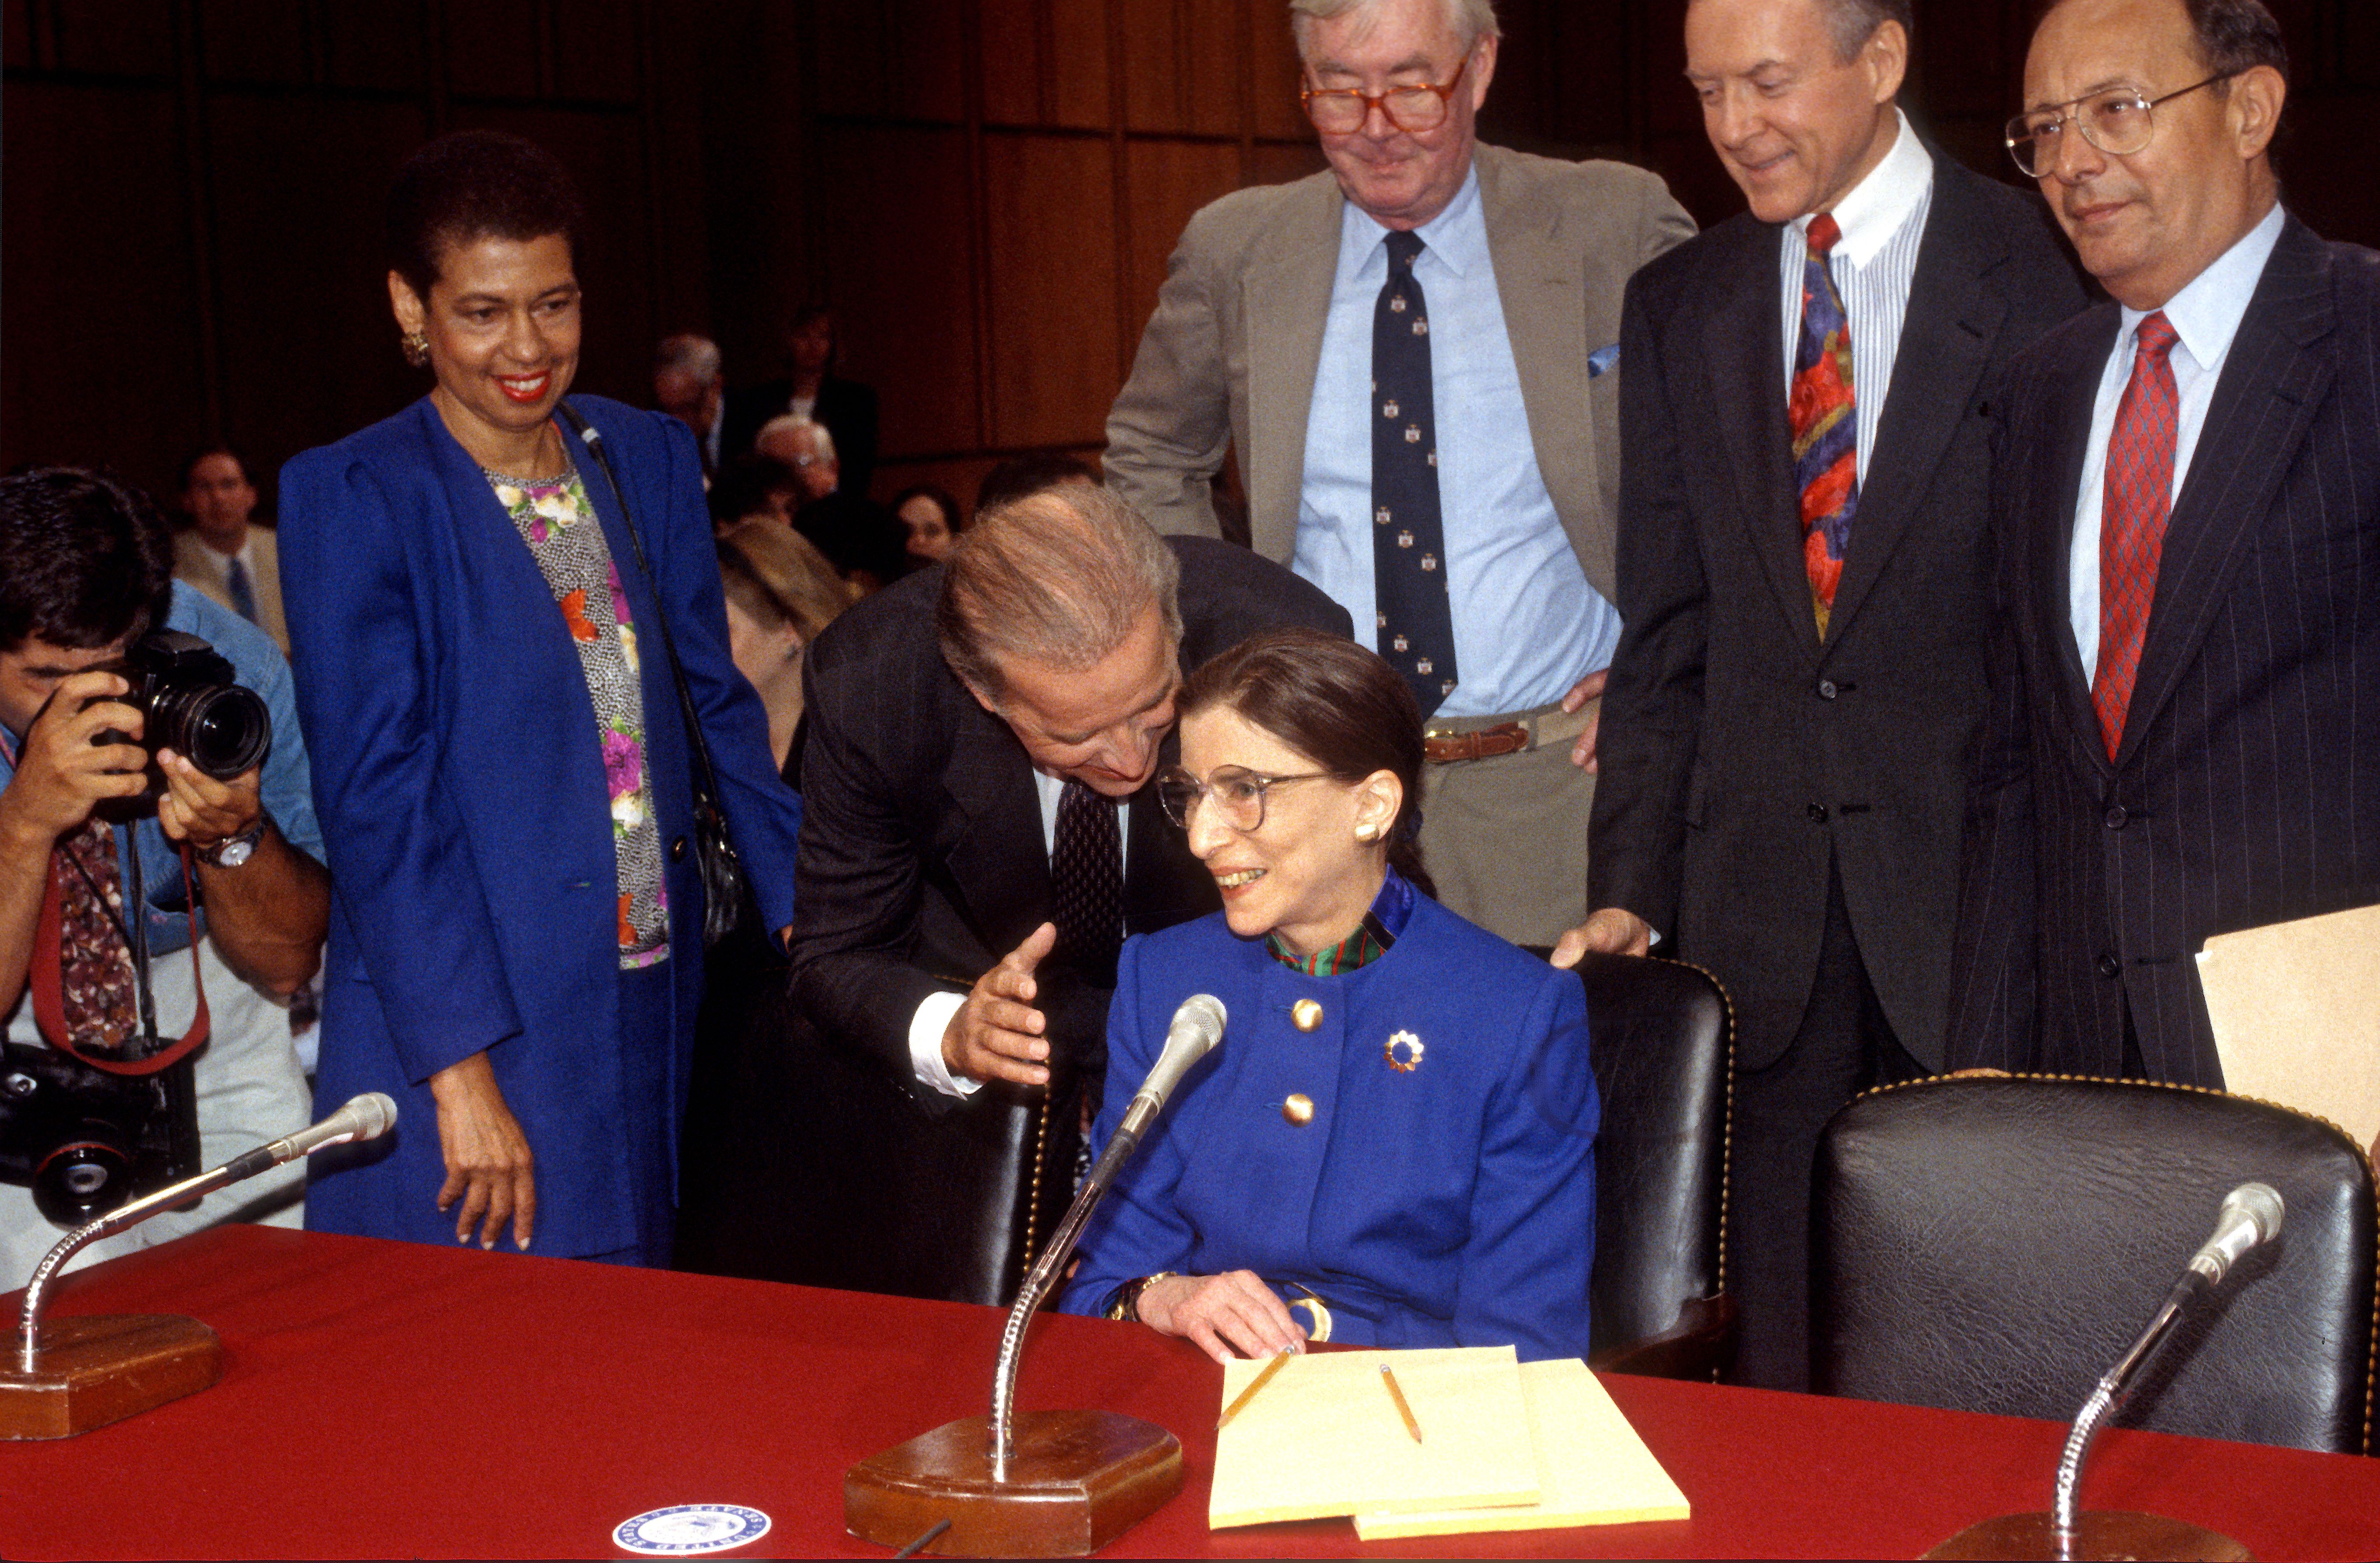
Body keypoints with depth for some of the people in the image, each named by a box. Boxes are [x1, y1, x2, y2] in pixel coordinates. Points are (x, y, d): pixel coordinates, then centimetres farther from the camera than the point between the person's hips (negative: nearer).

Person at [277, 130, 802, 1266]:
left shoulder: (648, 459, 9)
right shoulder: (352, 499, -7)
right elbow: (375, 797, -12)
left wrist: (803, 905, 4)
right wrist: (461, 1072, -16)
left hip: (652, 1002, 5)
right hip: (465, 1023, -5)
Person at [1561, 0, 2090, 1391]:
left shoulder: (2040, 273, -4)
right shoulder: (1679, 307, 11)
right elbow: (1666, 634, 11)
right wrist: (1629, 893, 4)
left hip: (1966, 875, -3)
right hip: (1758, 896, 4)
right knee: (1776, 1355, 9)